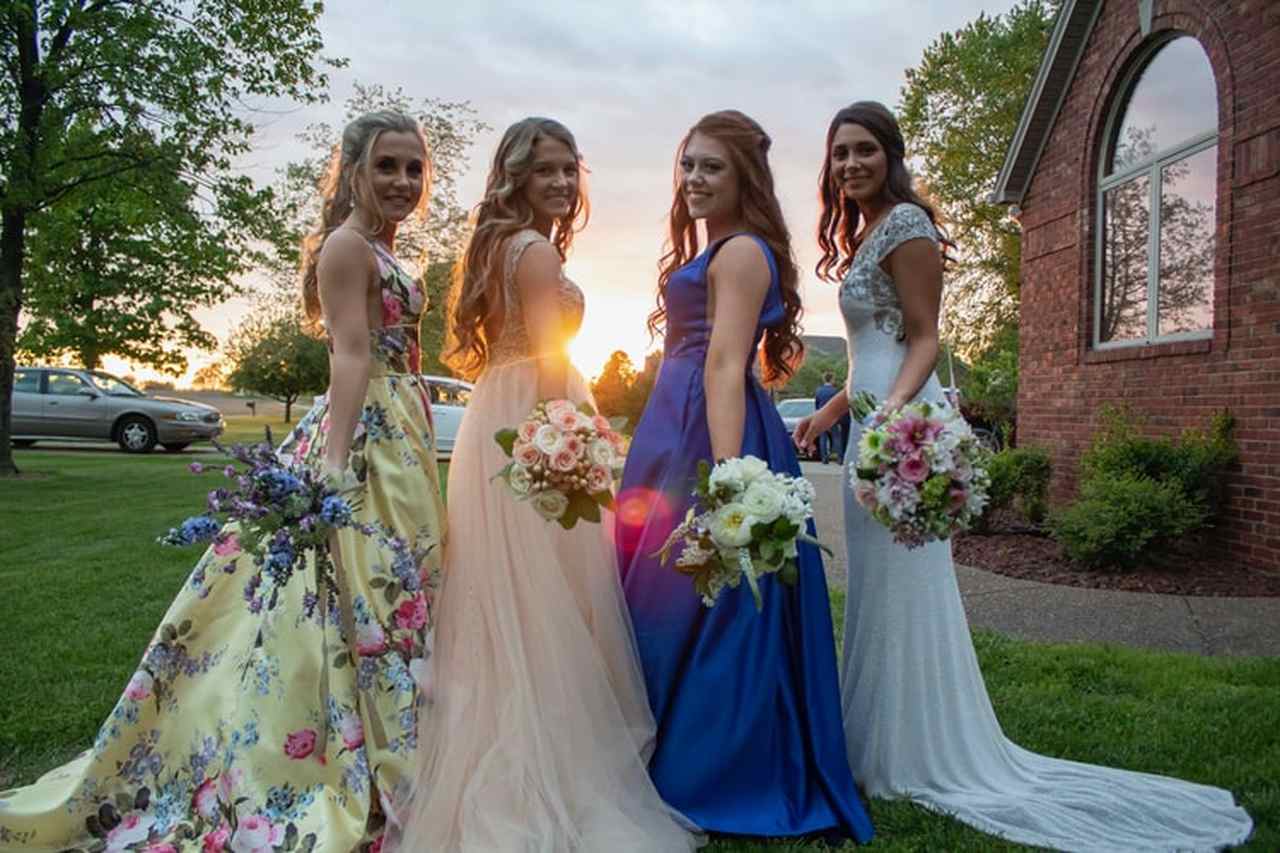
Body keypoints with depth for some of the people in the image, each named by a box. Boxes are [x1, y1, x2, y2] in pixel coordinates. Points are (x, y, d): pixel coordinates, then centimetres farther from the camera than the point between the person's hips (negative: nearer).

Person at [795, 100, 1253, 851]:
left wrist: (892, 410, -28)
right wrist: (829, 413, 24)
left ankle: (917, 757, 10)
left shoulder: (904, 224, -7)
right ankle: (885, 744, 25)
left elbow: (924, 339, -13)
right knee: (878, 585, 13)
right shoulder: (862, 232, 20)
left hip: (897, 421, -10)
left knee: (900, 585, -3)